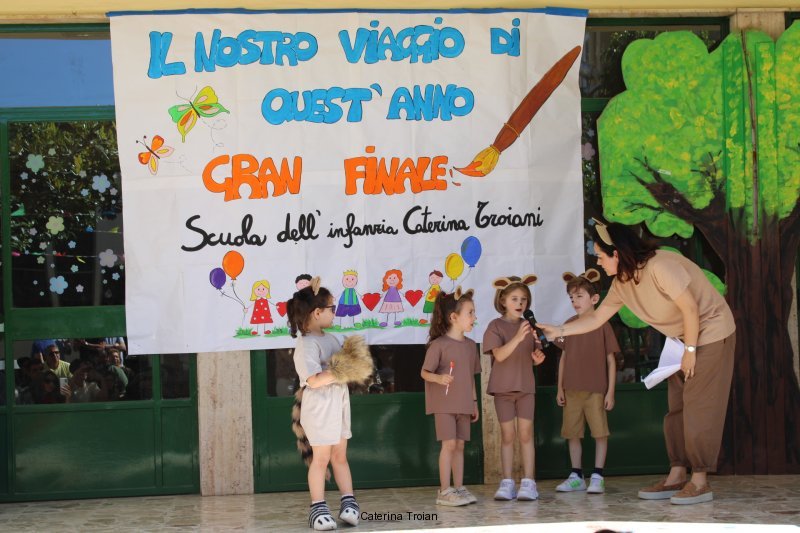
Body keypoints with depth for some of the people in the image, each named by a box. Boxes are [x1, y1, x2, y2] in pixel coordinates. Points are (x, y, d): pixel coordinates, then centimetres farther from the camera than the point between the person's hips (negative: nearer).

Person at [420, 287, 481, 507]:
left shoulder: (470, 345, 10)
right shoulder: (439, 344, -11)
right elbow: (424, 372, -9)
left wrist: (474, 402, 17)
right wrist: (438, 378, -29)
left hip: (463, 404, 6)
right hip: (443, 403, -6)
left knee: (460, 445, 9)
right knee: (449, 444, -8)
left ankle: (459, 488, 15)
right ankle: (444, 491, -2)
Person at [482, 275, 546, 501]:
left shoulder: (528, 326, 7)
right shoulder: (496, 326, -5)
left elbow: (533, 357, 13)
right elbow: (499, 355, -18)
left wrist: (538, 357, -11)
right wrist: (517, 337, -32)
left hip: (526, 387, 2)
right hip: (503, 388, -2)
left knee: (526, 434, -1)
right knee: (508, 435, 3)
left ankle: (528, 482, 2)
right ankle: (507, 482, 9)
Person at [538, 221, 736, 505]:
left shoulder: (660, 266, -28)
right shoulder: (621, 283, -1)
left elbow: (690, 308, -24)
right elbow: (596, 318, 6)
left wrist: (690, 349, -16)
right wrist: (560, 330, -3)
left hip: (711, 330, -9)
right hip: (684, 338, 9)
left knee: (699, 408, -9)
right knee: (676, 407, 8)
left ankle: (700, 482, -3)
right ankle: (676, 478, 12)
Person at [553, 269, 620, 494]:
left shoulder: (602, 325, -4)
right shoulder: (569, 325, 8)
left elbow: (611, 360, -2)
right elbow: (564, 357, 12)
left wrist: (610, 391, -6)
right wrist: (560, 387, 8)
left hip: (596, 389, -4)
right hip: (572, 389, 4)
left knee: (600, 432, -3)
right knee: (572, 433, 8)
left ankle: (597, 477, 5)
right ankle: (576, 476, 17)